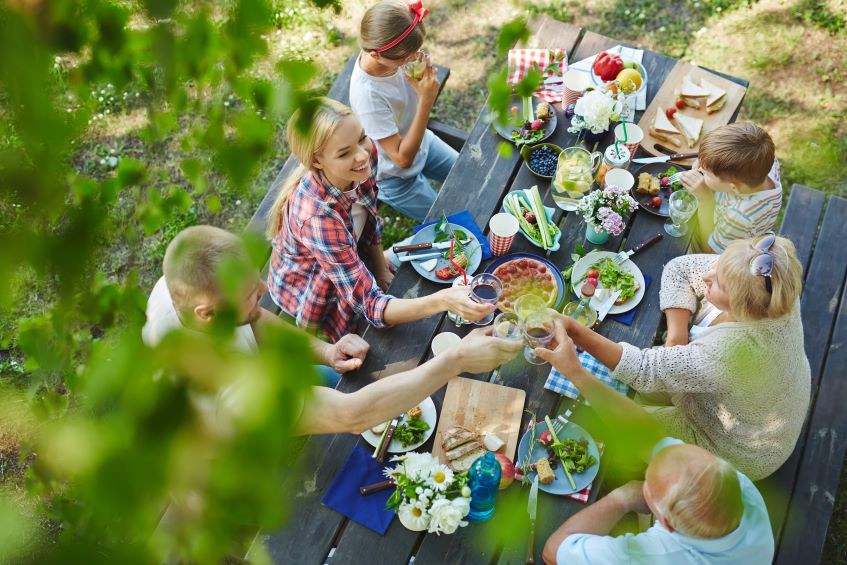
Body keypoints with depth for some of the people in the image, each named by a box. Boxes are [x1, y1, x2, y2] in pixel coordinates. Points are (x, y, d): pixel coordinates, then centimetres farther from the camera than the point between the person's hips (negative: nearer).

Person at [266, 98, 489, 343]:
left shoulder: (366, 153, -24)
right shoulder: (317, 216, -44)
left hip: (353, 264, 6)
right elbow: (370, 305, -42)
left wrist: (382, 270, 0)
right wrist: (443, 301, -54)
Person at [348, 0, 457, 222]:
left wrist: (425, 76, -25)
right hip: (396, 176, -7)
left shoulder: (393, 55, -20)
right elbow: (403, 158, -33)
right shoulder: (367, 94, -39)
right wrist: (426, 101, -38)